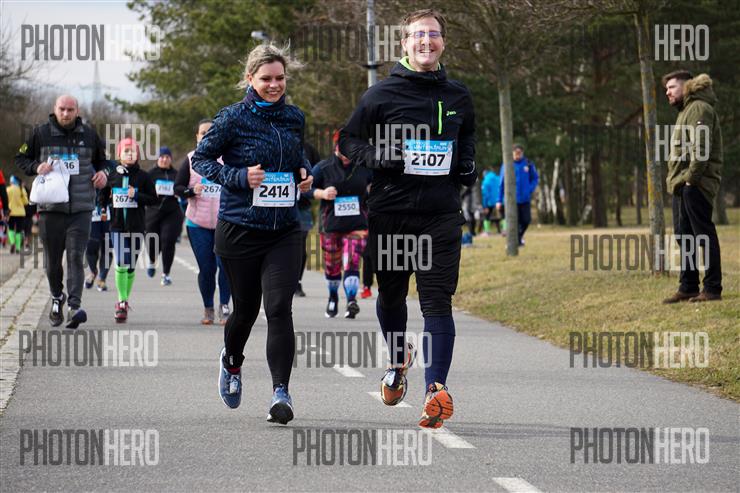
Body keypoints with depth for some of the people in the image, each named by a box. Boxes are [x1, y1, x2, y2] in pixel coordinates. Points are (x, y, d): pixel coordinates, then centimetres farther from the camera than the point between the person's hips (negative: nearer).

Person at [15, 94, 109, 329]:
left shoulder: (89, 134, 8)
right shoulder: (41, 134, 3)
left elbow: (101, 159, 23)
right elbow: (21, 158, 11)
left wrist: (103, 172, 1)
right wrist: (36, 167, -9)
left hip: (81, 209, 0)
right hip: (50, 208, 0)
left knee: (75, 257, -13)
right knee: (52, 259, 9)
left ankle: (74, 306, -21)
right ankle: (57, 297, 35)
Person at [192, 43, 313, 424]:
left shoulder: (294, 118, 7)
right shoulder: (233, 118, -7)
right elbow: (200, 159, -2)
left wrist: (304, 173, 3)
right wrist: (239, 177, -15)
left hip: (284, 230, 2)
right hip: (239, 230, -2)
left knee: (279, 308, -12)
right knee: (246, 308, 11)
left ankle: (281, 392, -13)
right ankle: (231, 361, 43)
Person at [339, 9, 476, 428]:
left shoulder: (459, 97, 10)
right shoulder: (382, 94, 0)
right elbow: (348, 140, 7)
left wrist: (469, 165, 8)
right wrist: (375, 157, -12)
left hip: (441, 215, 0)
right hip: (390, 212, 0)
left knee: (437, 300, -10)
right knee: (391, 295, 14)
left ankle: (437, 388, -17)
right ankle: (399, 359, 42)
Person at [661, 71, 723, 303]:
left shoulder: (700, 108, -10)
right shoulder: (685, 111, 23)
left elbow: (701, 148, -20)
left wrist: (692, 177, -22)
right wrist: (677, 179, 16)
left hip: (695, 185, -11)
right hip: (682, 186, 11)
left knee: (704, 235, -8)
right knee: (683, 237, 12)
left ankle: (713, 289, -7)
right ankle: (688, 288, 17)